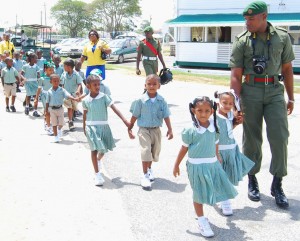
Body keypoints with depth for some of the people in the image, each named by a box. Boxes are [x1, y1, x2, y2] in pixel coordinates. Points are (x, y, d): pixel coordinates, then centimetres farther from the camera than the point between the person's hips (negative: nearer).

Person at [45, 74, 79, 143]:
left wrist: (74, 99, -35)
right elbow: (47, 101, 3)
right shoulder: (49, 91, -2)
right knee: (54, 124, 6)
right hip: (52, 109, 0)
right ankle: (56, 137, 17)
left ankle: (59, 129, 40)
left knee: (61, 123, 5)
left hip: (60, 108, 0)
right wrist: (46, 109, 2)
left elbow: (68, 95, -19)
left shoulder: (62, 90, -6)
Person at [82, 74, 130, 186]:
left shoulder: (103, 97, -8)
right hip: (91, 127, -1)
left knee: (104, 148, 15)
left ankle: (98, 160, 50)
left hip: (103, 126, 1)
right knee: (94, 149, -5)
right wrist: (84, 128, 15)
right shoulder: (85, 100, -2)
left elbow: (114, 108, -13)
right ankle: (97, 174, 0)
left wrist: (124, 120, -21)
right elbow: (85, 114, 11)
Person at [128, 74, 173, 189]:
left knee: (155, 152, 16)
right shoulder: (141, 100, -11)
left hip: (156, 130, 3)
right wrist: (130, 129, 1)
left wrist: (170, 129, -11)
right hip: (144, 130, -3)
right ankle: (145, 175, -3)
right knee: (146, 151, -12)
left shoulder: (161, 101, -6)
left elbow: (166, 116, -3)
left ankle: (149, 168, 42)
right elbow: (135, 116, -3)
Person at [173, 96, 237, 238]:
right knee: (199, 194, 5)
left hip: (213, 164, 4)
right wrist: (176, 165, 0)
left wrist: (217, 157, 22)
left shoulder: (214, 127, -3)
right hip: (196, 166, -4)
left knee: (220, 185, 14)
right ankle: (201, 220, 19)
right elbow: (184, 148, -6)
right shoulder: (190, 130, -15)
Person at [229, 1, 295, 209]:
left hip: (275, 92, 1)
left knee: (279, 137, -6)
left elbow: (287, 69, 10)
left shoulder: (282, 37, 4)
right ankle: (252, 181, 21)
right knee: (252, 139, 6)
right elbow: (236, 75, -3)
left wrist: (291, 98, 9)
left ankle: (277, 185, 6)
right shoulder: (242, 42, 0)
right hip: (250, 92, -1)